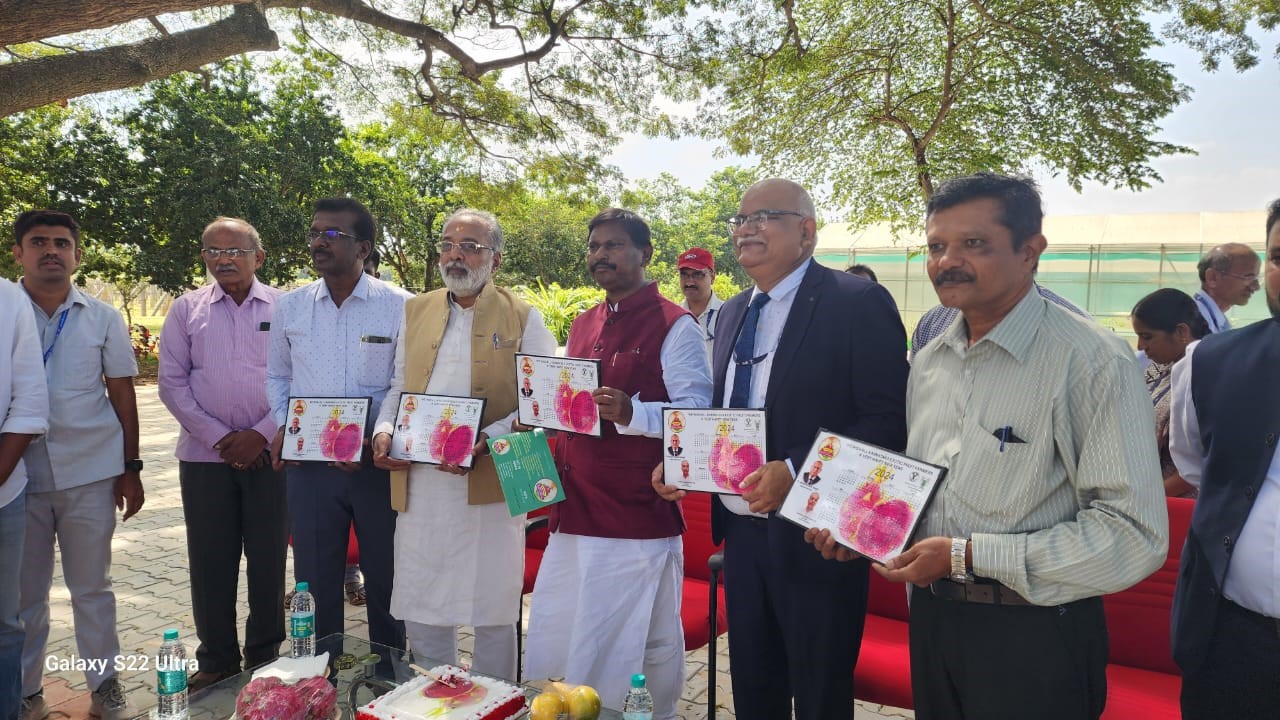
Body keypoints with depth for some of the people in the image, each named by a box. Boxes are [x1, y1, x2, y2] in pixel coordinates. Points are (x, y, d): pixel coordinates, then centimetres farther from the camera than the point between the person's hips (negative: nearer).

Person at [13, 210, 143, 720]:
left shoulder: (102, 318, 5)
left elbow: (122, 394, 7)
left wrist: (130, 468, 4)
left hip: (90, 474, 0)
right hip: (19, 475, 0)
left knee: (92, 587, 9)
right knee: (23, 592, 11)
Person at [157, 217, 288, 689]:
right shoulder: (186, 310, 7)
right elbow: (173, 384, 3)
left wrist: (263, 433, -10)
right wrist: (219, 437, -7)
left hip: (269, 451, -1)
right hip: (205, 455, 1)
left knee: (269, 557, 5)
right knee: (210, 561, 6)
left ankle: (265, 653, 21)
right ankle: (217, 659, 22)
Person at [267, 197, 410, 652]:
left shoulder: (399, 307, -6)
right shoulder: (291, 307, 6)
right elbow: (277, 375, 17)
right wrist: (282, 426, 1)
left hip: (378, 462, -3)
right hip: (308, 463, 3)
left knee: (385, 577, 10)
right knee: (315, 580, 12)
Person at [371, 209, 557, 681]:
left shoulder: (523, 319, 0)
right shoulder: (415, 311, 14)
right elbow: (398, 387, 18)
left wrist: (487, 439, -20)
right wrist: (383, 431, -1)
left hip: (489, 486, -4)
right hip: (418, 483, 4)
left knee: (492, 611, 7)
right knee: (419, 607, 13)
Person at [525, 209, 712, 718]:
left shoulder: (674, 326, -8)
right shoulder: (581, 327, 16)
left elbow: (696, 413, -15)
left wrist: (630, 413, -30)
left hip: (639, 512, -7)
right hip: (574, 507, 7)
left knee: (644, 642, 5)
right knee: (558, 636, 15)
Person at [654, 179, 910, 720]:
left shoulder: (858, 303, -12)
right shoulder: (734, 312, 12)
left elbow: (889, 422, -17)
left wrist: (796, 471, -27)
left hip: (813, 538, -6)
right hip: (742, 532, 7)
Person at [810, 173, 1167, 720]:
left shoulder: (1092, 362, -16)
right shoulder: (928, 362, 6)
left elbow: (1134, 535, -21)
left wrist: (966, 553, -22)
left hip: (1032, 635, -6)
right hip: (931, 618, 6)